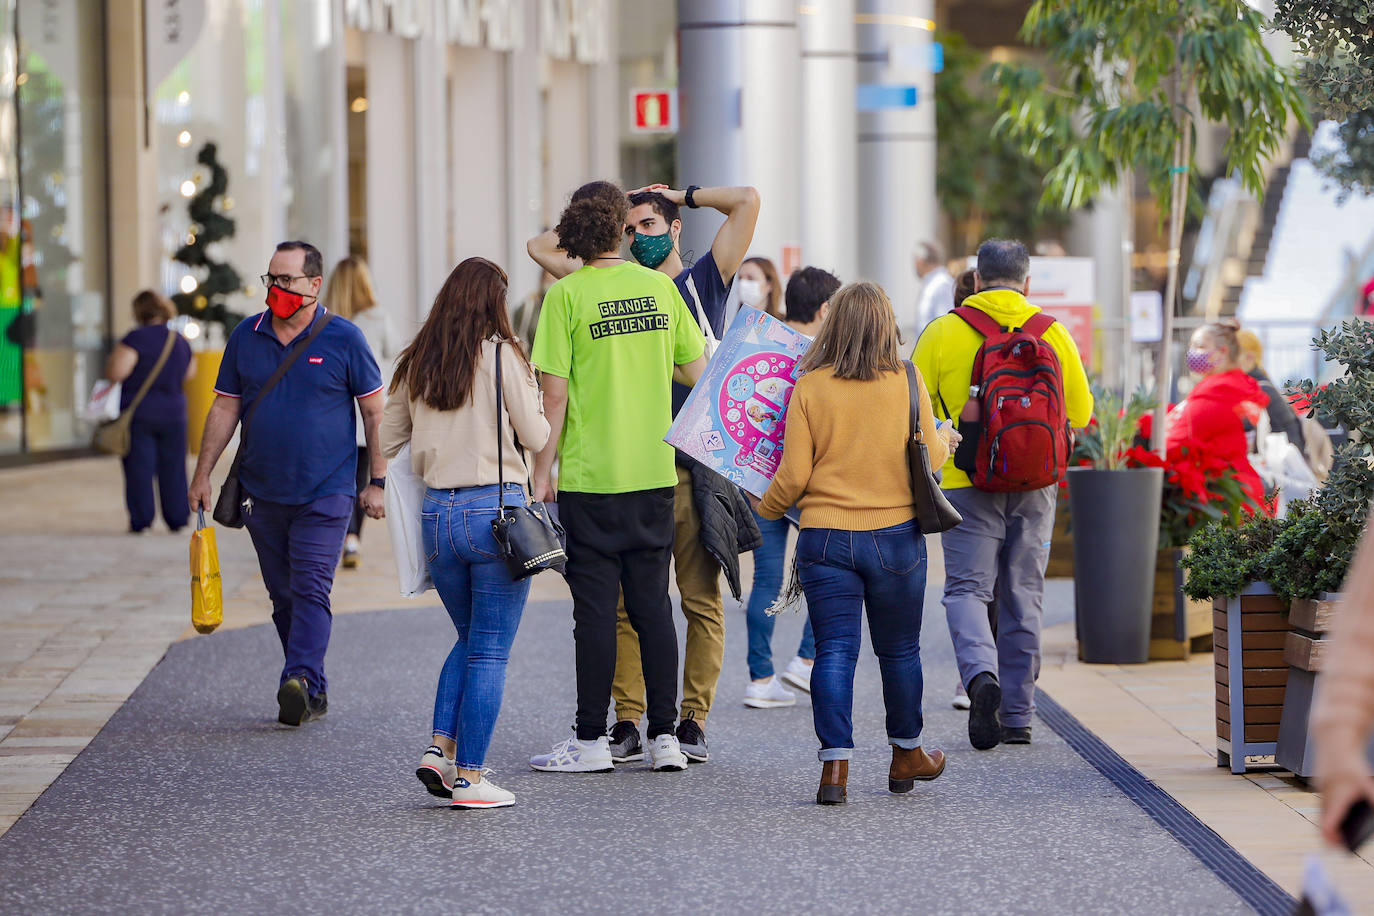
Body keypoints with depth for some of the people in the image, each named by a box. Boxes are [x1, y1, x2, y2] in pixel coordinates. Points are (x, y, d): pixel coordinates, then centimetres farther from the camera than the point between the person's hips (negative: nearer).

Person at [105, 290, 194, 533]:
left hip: (139, 413, -5)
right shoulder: (180, 341, 6)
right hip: (173, 412, 5)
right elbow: (189, 373, 20)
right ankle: (177, 518, 13)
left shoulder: (137, 338, -14)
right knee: (173, 468, 11)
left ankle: (140, 519, 1)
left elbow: (115, 372, -20)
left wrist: (114, 354, 1)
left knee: (139, 468, 1)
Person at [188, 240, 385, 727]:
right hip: (263, 494, 5)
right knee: (284, 596, 8)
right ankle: (314, 692, 16)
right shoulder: (246, 336, 7)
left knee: (311, 590, -15)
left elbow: (375, 412, 0)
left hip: (325, 495, -5)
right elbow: (224, 409, 12)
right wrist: (202, 474, 7)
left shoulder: (343, 338, -4)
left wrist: (377, 481, -3)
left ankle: (300, 682, -24)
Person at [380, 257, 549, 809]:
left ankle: (440, 749, 8)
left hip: (437, 514, 5)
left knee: (469, 639, 22)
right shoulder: (502, 355, -7)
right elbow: (535, 436, -5)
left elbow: (385, 440, 14)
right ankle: (470, 778, 1)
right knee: (490, 651, 2)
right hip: (496, 509, -5)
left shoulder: (416, 364, 8)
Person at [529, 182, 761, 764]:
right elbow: (541, 248, 20)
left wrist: (685, 196, 14)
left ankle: (693, 722, 2)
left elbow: (748, 202, 1)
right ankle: (627, 724, 2)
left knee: (701, 600, -2)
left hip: (692, 467, -2)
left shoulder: (704, 280, 9)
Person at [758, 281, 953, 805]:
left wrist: (766, 509, 14)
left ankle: (835, 765, -9)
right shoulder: (907, 383, -5)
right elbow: (932, 456, 4)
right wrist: (946, 440, 28)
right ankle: (906, 755, 30)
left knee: (834, 651, 1)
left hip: (825, 538, -1)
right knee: (899, 650, 15)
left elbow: (794, 474, -6)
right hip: (895, 536, 1)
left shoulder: (809, 387, -6)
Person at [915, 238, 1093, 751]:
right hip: (1034, 483, 2)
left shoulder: (943, 333, -4)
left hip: (968, 481, -2)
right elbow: (1080, 413, 9)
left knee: (967, 588, 2)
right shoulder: (1052, 333, 2)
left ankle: (980, 674, -26)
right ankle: (1018, 716, 13)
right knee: (1023, 597, 10)